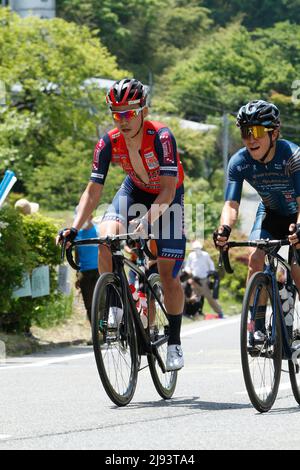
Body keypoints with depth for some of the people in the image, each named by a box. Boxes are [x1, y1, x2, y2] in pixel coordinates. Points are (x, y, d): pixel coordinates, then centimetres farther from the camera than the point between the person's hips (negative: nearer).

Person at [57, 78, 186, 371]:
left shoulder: (161, 137, -32)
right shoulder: (109, 143, -21)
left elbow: (168, 190, -37)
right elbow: (93, 191, -19)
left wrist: (147, 220, -53)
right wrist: (74, 229, -33)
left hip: (167, 198, -3)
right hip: (134, 192, 3)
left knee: (168, 275, -7)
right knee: (106, 238, -27)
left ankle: (174, 342, 9)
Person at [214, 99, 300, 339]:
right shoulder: (239, 162, -23)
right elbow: (231, 204, -27)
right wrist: (224, 229, -49)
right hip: (271, 213, 3)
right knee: (255, 258, -20)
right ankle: (259, 326, -13)